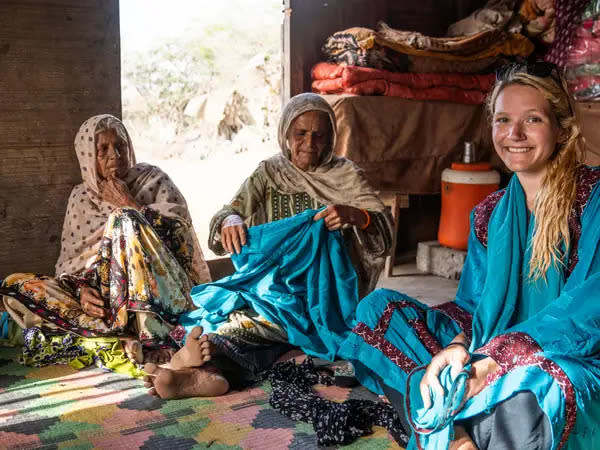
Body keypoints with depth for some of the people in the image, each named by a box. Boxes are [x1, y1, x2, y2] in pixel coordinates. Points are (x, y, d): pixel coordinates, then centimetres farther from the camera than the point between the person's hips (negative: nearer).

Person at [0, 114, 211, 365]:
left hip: (162, 287, -3)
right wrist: (81, 289, -14)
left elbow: (180, 224, -8)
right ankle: (130, 337, -33)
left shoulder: (152, 179, 8)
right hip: (106, 294, 4)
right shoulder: (81, 198, 14)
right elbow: (68, 260, 7)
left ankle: (151, 335, -42)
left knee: (123, 219, -28)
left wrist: (128, 205, -5)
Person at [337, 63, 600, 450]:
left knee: (530, 379, -42)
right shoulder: (489, 215, 11)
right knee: (380, 306, -5)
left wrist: (500, 359, -26)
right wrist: (459, 345, -16)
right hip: (493, 353, 6)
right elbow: (475, 303, 8)